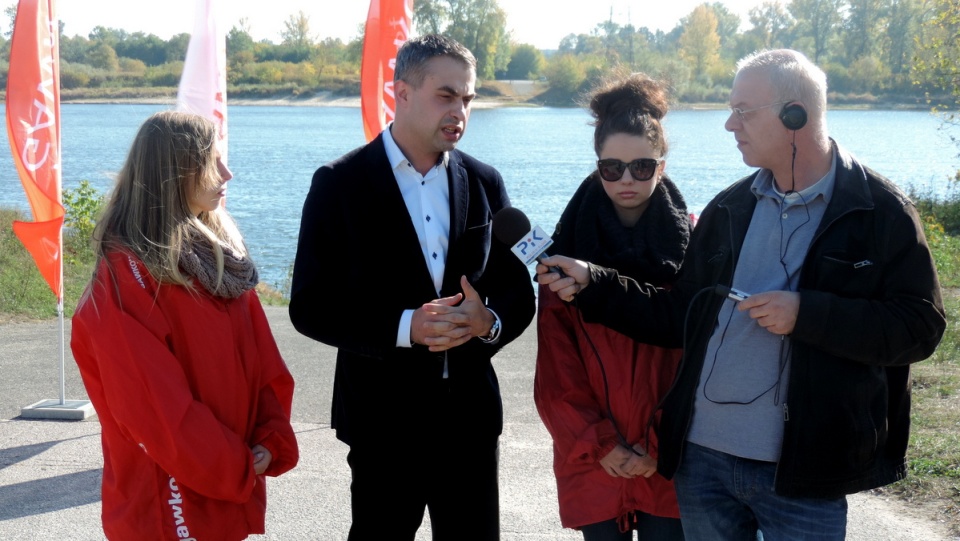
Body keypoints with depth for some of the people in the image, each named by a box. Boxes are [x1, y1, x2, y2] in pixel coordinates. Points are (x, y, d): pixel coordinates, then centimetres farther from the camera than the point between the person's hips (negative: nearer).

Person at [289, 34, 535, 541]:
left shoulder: (484, 183, 6)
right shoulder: (340, 184, -6)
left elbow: (518, 291, 9)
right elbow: (311, 306, -9)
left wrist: (489, 322, -15)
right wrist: (404, 327, -22)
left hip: (470, 413, 4)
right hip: (383, 417, -3)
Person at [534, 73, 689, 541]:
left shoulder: (690, 244, 0)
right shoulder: (569, 247, 1)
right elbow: (556, 369, 0)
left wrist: (663, 445, -9)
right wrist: (598, 445, -8)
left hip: (669, 463, 0)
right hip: (593, 462, 1)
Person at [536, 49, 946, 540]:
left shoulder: (881, 213, -6)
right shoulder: (729, 209, 10)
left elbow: (920, 326, -12)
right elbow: (678, 317, 12)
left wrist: (807, 314, -19)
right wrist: (591, 284, 3)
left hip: (802, 475, -5)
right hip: (702, 458, 5)